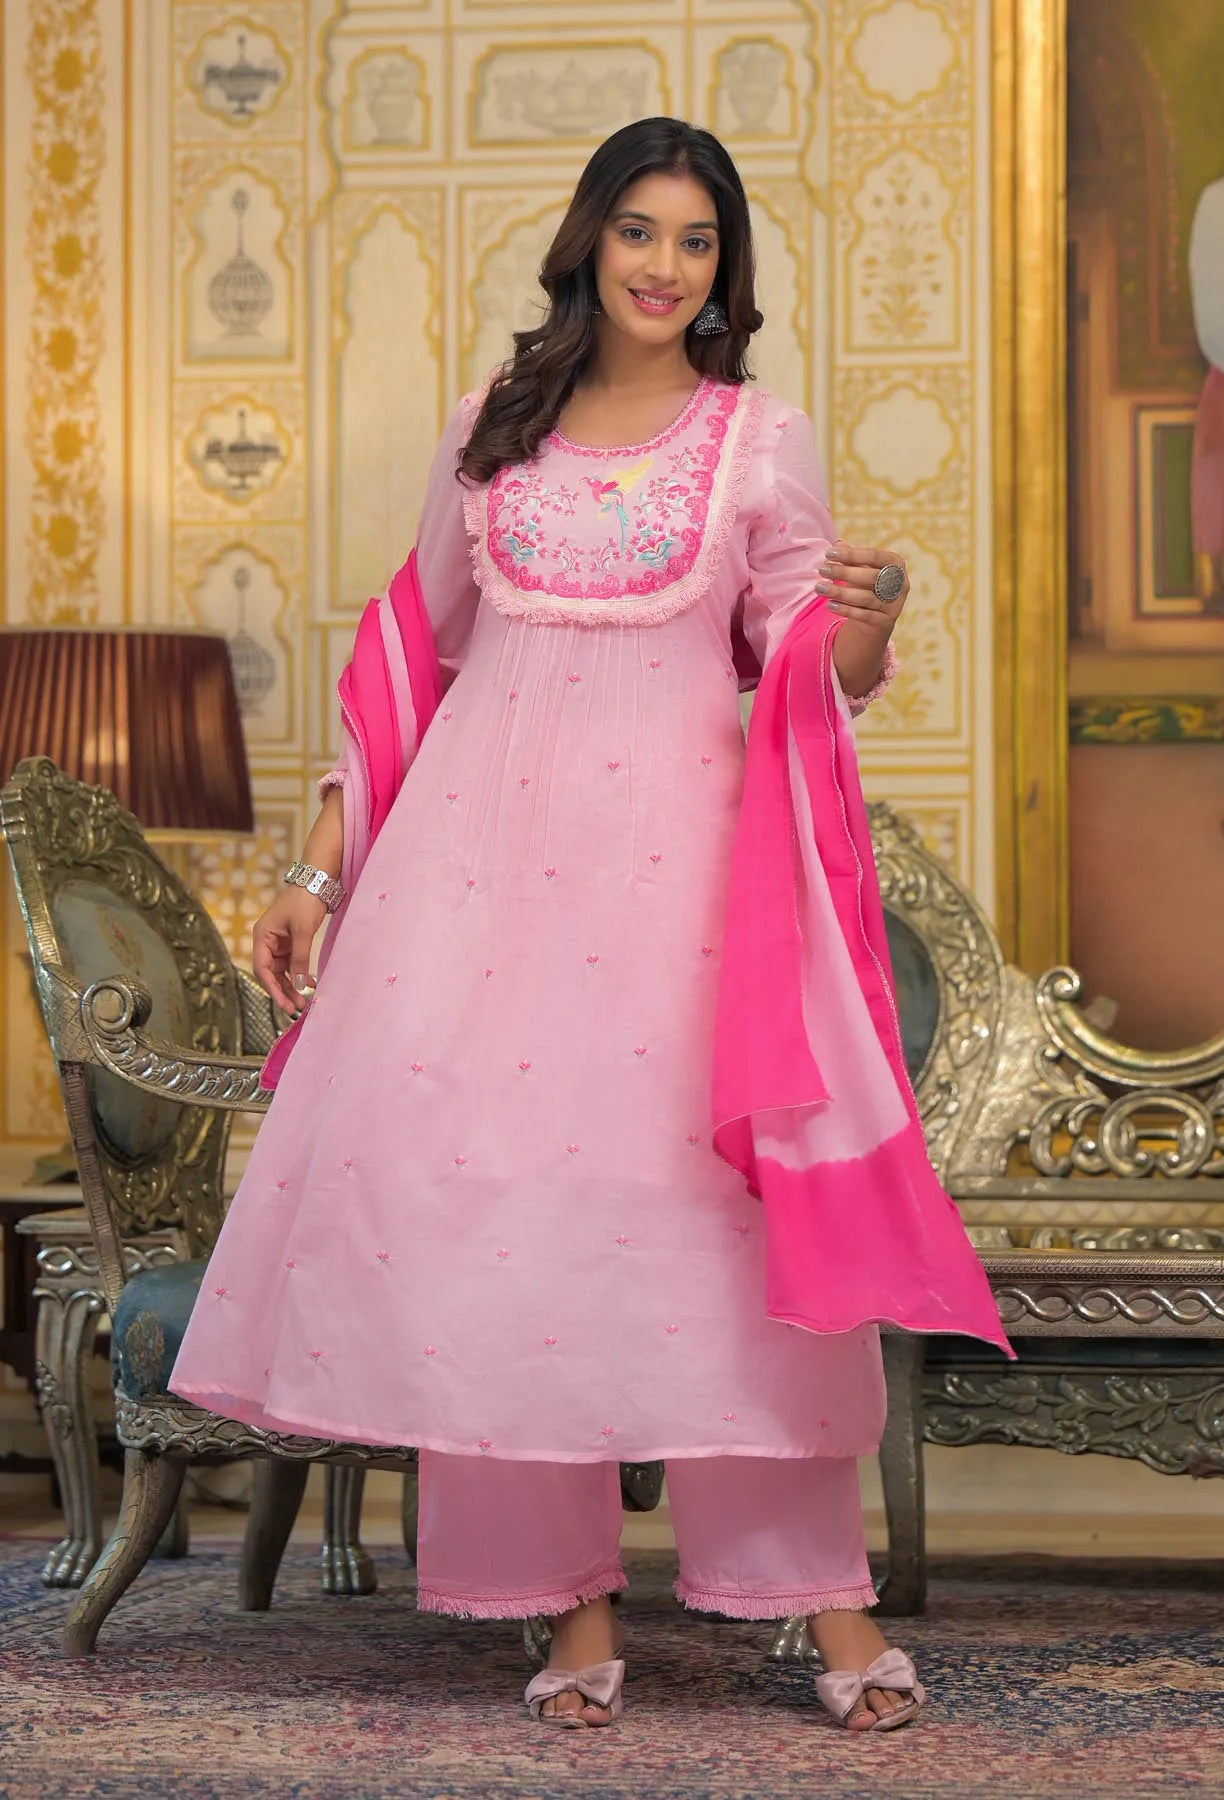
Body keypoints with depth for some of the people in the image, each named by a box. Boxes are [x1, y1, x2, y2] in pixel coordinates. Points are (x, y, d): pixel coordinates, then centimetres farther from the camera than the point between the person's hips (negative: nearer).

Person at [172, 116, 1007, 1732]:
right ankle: (573, 1601, 3)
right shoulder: (491, 429, 13)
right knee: (477, 1184, -5)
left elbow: (811, 671, 8)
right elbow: (412, 656, 16)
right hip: (485, 840, 2)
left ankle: (828, 1595, -2)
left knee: (719, 1194, -9)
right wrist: (319, 873, 12)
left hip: (676, 842, -2)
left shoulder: (763, 437, 8)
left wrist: (864, 619, -16)